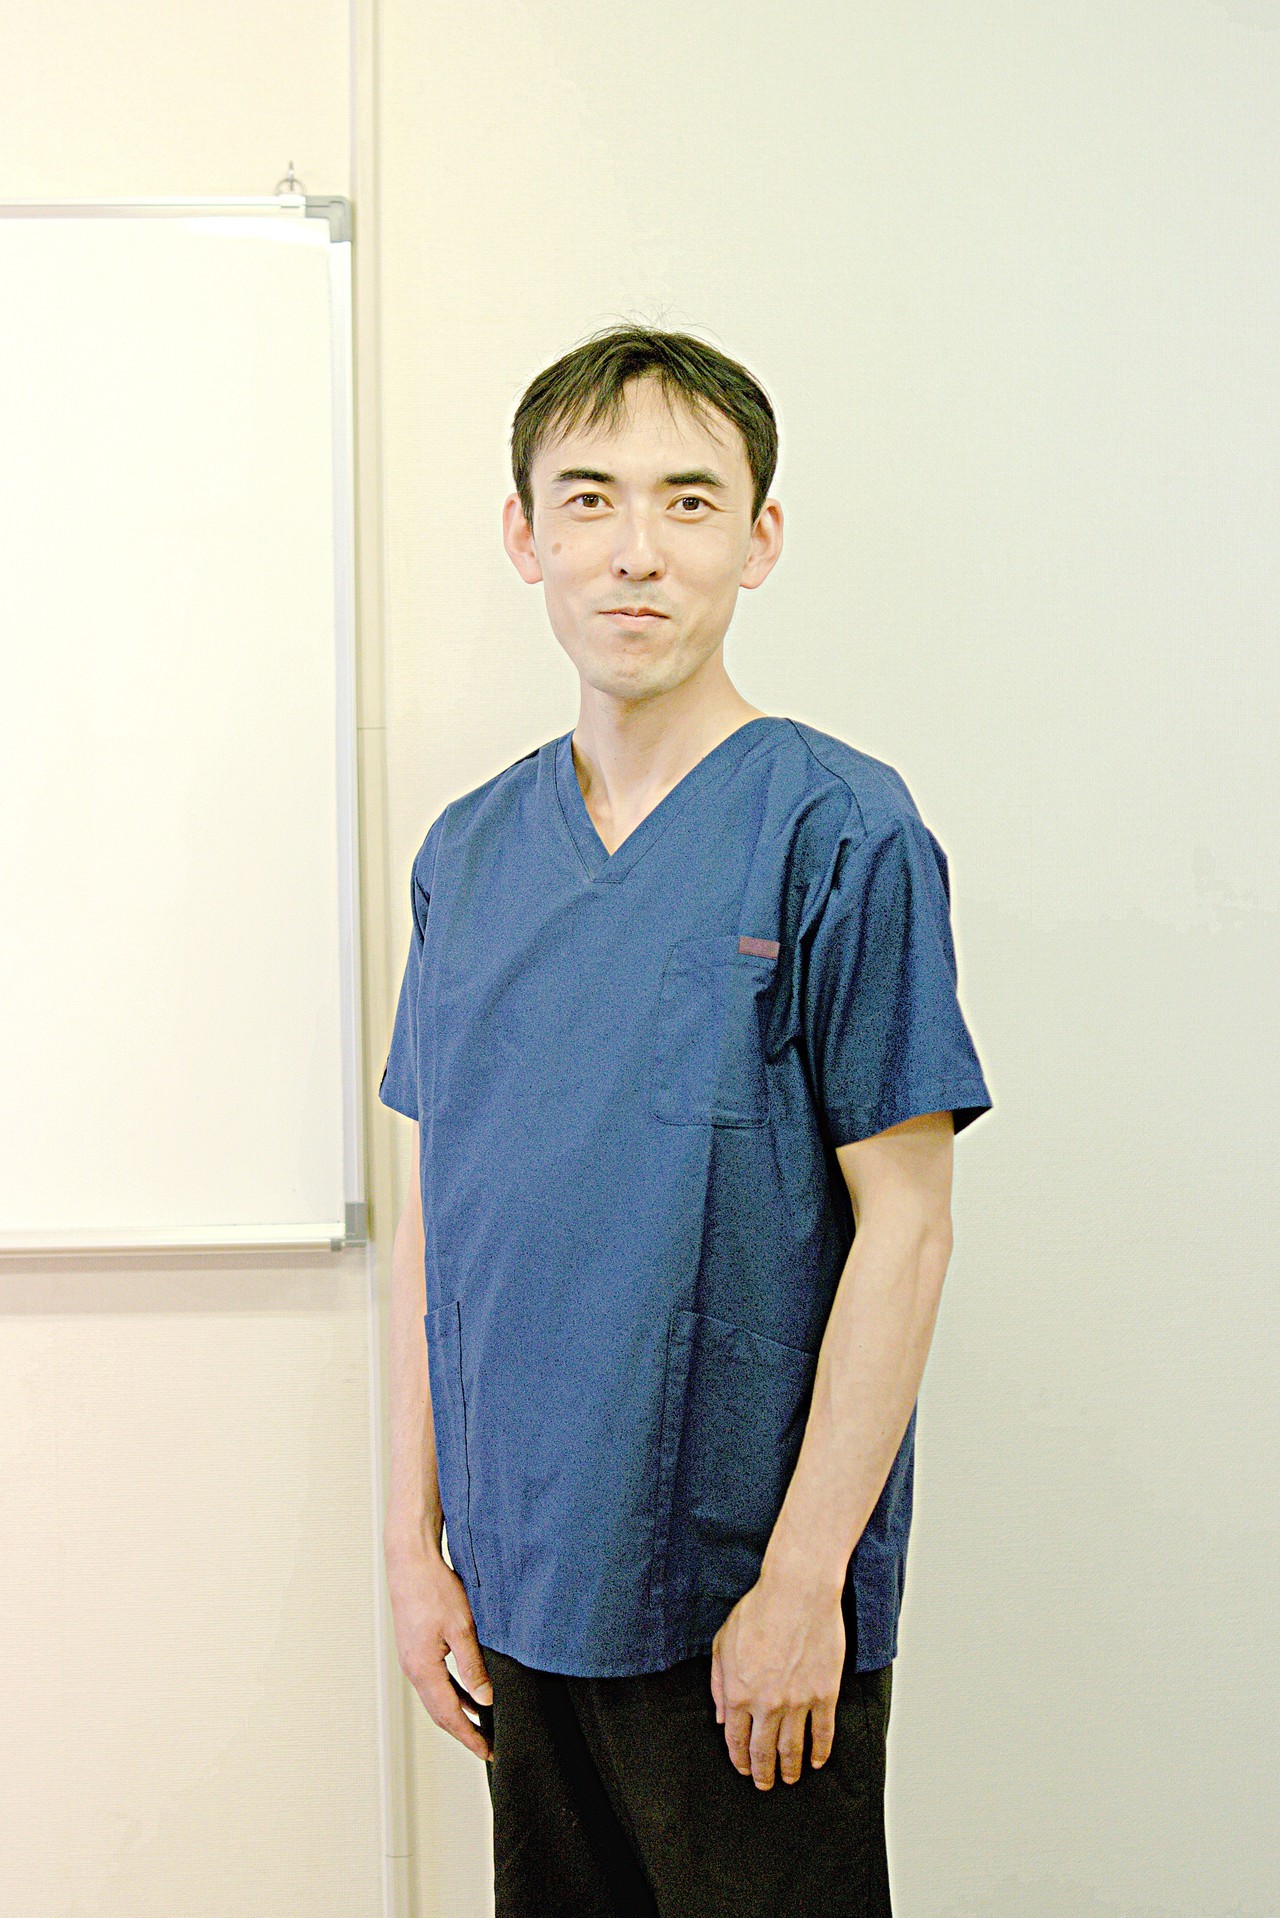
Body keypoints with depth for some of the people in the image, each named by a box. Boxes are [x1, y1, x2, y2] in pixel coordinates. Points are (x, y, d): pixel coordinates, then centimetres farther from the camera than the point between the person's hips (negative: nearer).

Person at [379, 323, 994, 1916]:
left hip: (755, 1601, -4)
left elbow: (902, 1221, -12)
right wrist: (415, 1538, 4)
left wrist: (803, 1577, -13)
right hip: (518, 1589, 5)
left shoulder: (840, 832, -11)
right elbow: (437, 1212, 7)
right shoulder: (469, 852, 4)